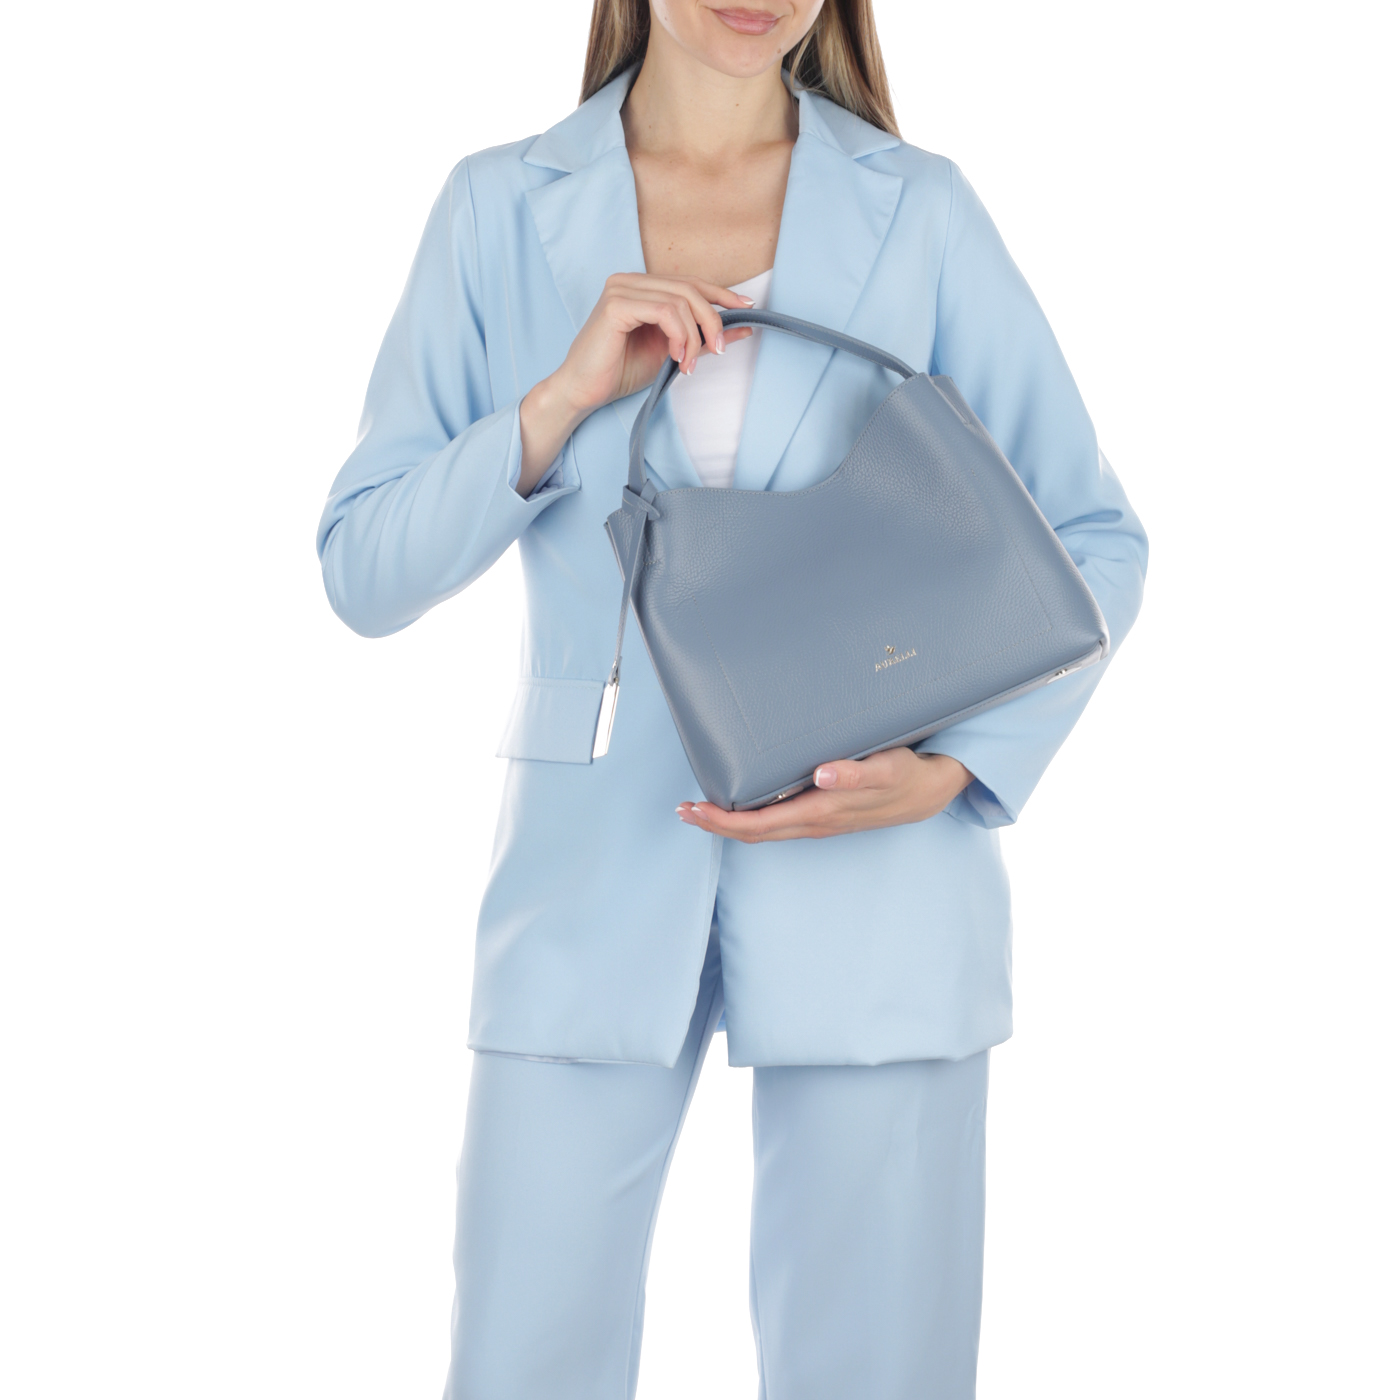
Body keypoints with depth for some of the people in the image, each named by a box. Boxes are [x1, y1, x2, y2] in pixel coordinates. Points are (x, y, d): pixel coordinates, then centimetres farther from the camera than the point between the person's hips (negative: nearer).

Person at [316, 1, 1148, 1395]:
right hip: (594, 870, 1)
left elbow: (1091, 539, 5)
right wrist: (564, 400, -14)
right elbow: (363, 571, 1)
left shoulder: (919, 211, 2)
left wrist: (950, 772, -10)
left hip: (873, 876, 0)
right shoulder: (501, 209, 4)